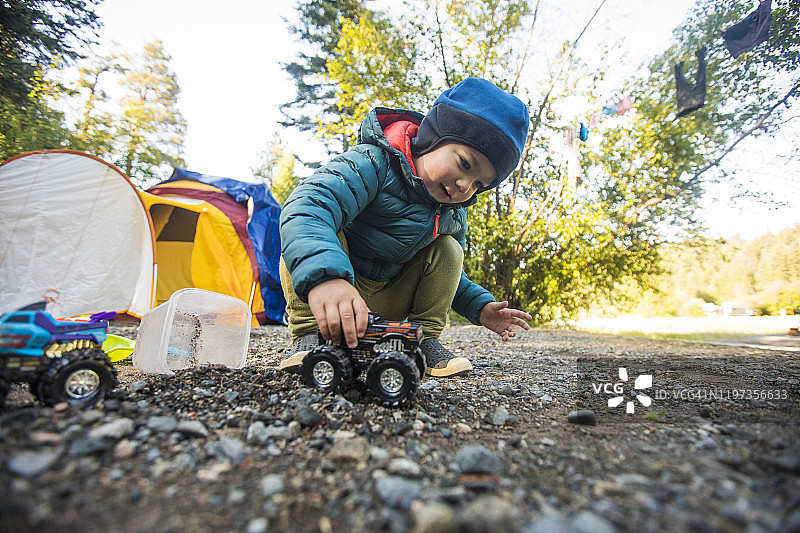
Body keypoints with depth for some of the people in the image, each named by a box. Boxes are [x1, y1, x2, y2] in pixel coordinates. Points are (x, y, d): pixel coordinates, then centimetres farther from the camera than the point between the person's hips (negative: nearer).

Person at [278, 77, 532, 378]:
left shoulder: (454, 215, 2)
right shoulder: (372, 164, -21)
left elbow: (448, 277, 16)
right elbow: (308, 206, -40)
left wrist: (481, 308, 0)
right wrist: (324, 276, -58)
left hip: (390, 307, 5)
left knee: (449, 250, -8)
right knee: (309, 238, -31)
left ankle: (424, 339, -5)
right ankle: (308, 336, -23)